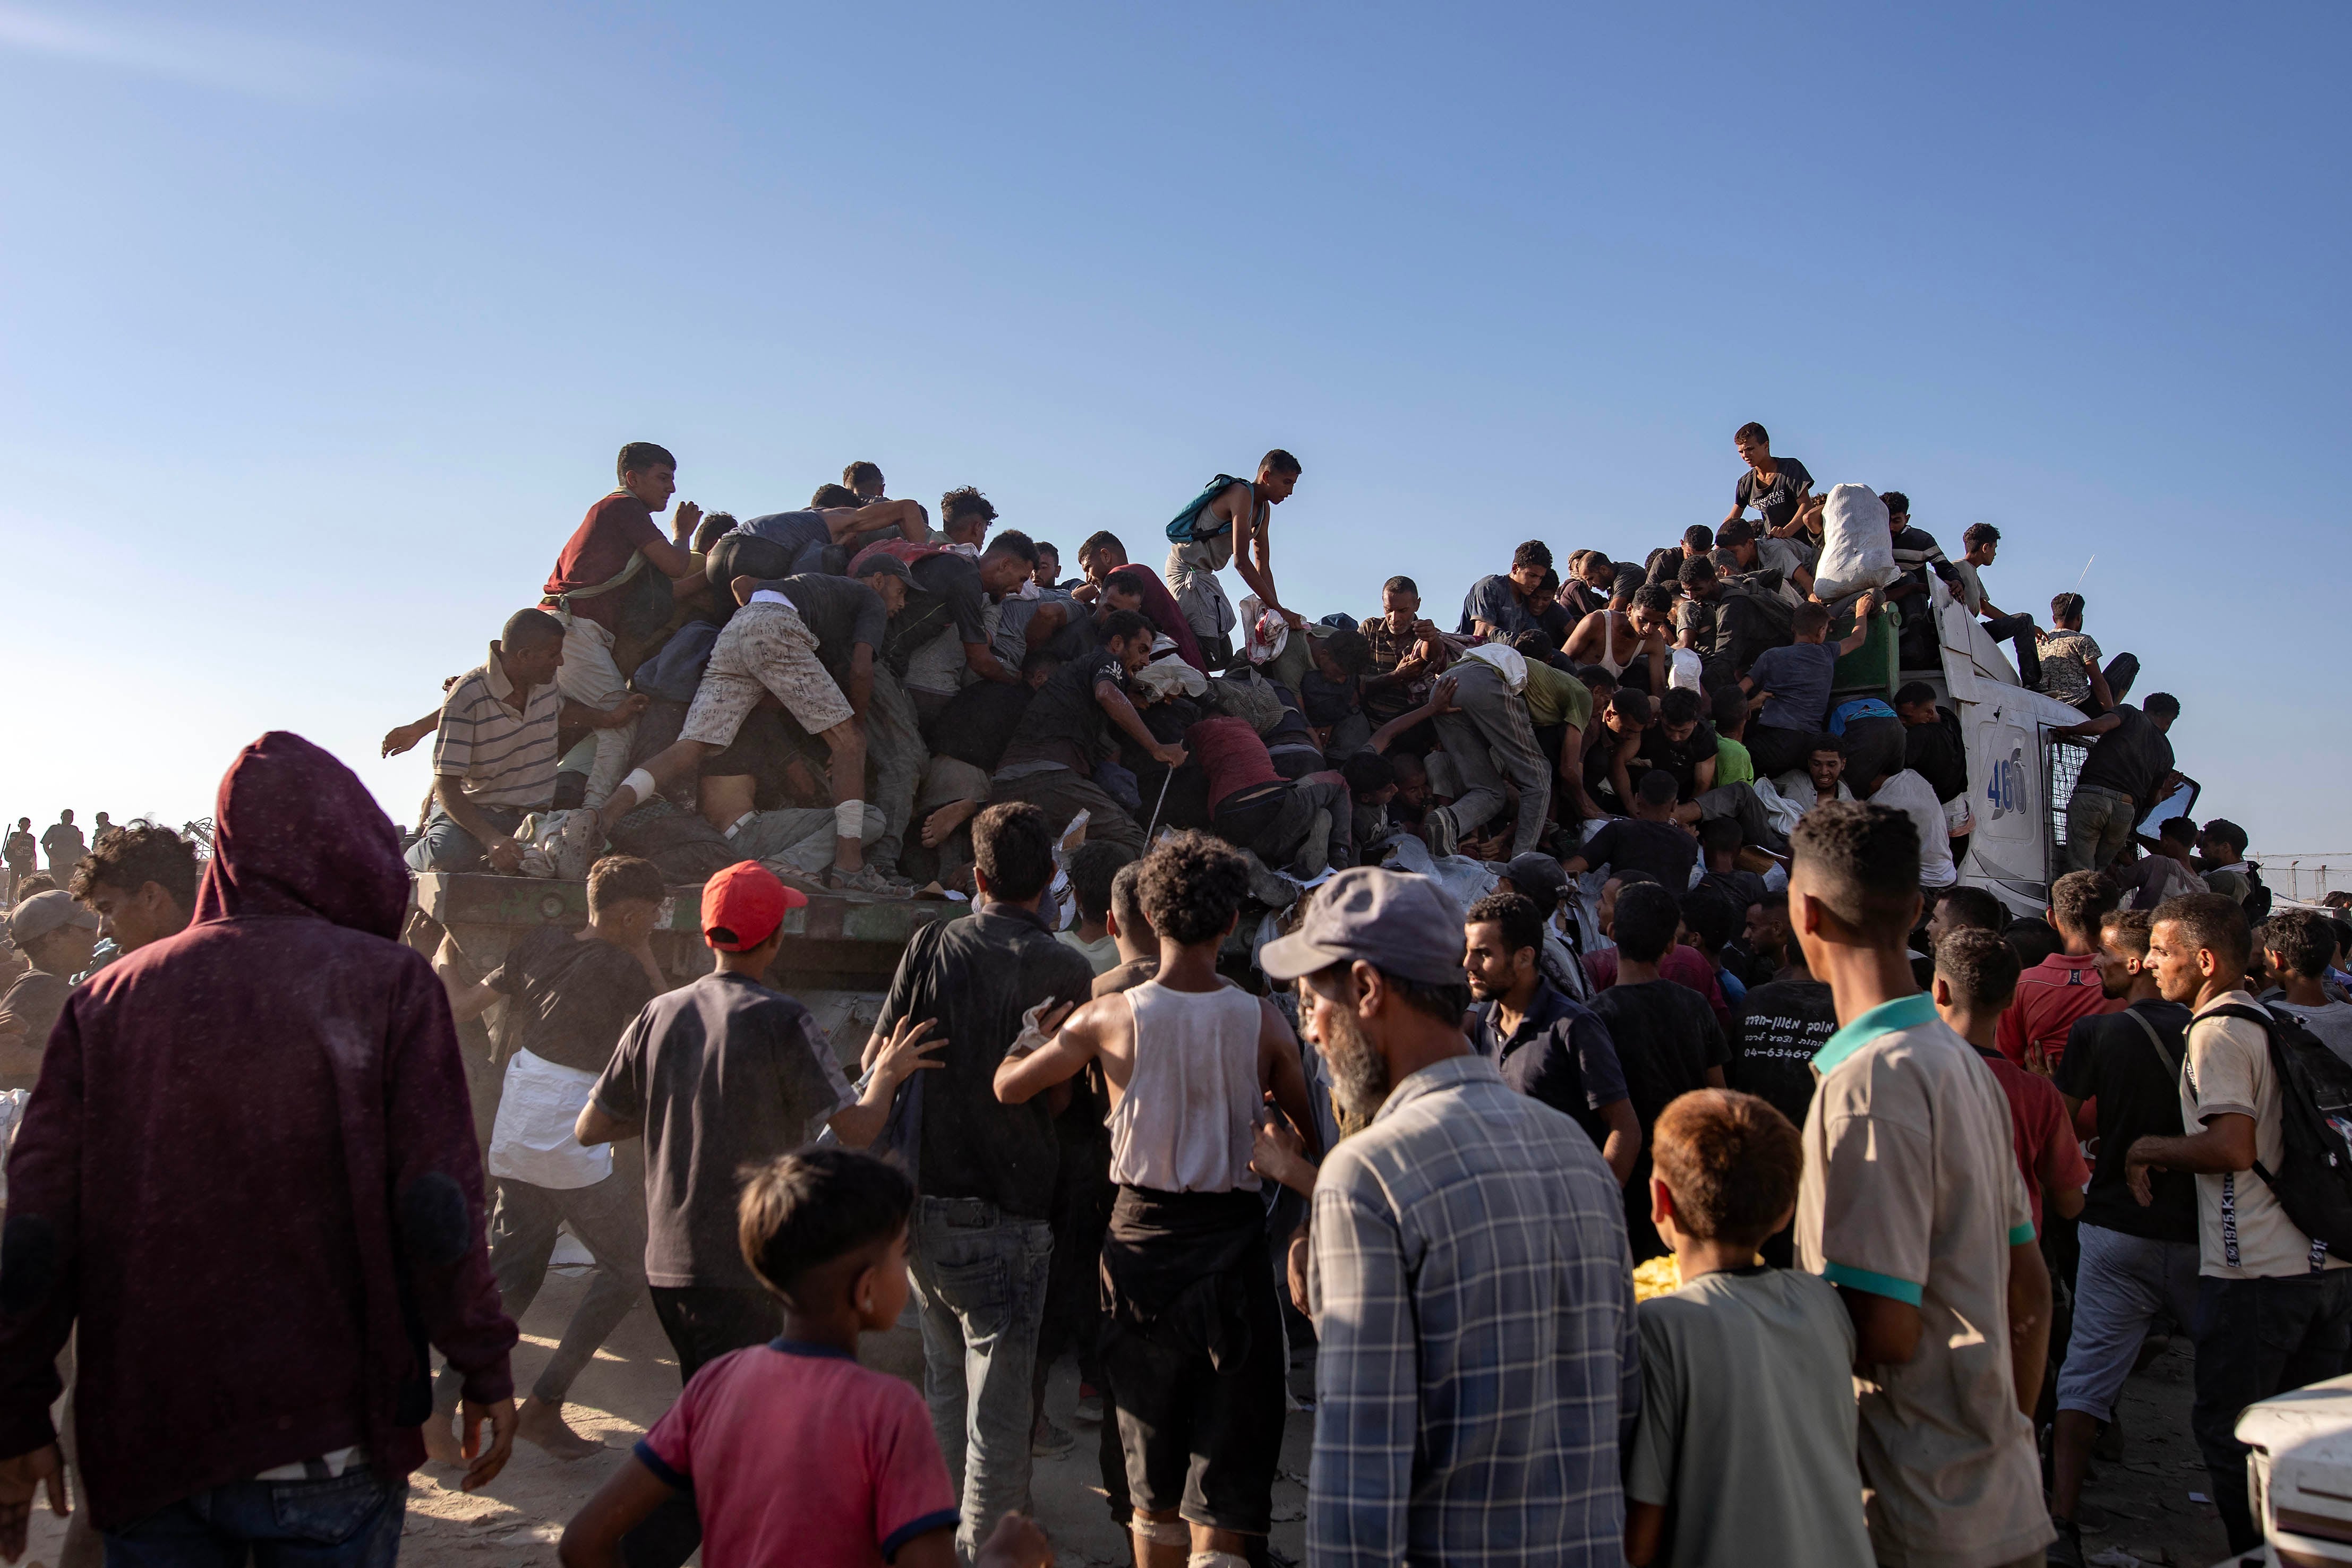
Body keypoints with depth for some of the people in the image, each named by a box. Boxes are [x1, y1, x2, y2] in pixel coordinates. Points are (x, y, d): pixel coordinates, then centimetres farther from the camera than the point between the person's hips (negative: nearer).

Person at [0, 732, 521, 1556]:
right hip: (327, 1442, -2)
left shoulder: (108, 998, 1)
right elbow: (436, 1212, -13)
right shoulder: (388, 981, -8)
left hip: (141, 1441, 3)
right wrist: (486, 1372, -3)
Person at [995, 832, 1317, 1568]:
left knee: (1153, 1478, 18)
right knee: (1226, 1477, 6)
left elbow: (1009, 1085, 5)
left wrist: (1044, 1024, 21)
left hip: (1143, 1238, 1)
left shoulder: (1111, 1017, -7)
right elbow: (1317, 1137, 4)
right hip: (1232, 1239, -1)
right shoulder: (1262, 1021, -6)